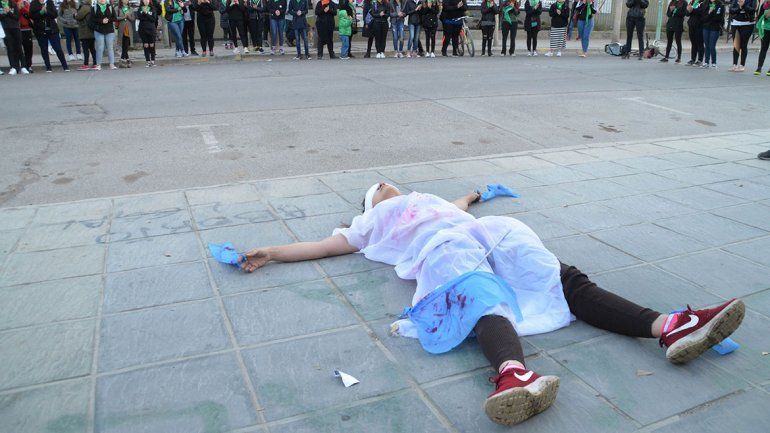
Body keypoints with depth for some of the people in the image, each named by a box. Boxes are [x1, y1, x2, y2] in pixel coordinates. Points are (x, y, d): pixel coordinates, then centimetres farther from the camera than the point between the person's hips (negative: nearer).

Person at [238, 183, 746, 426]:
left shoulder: (426, 199, 44)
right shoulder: (372, 221, 31)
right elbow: (326, 245, 27)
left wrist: (473, 195, 78)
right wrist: (271, 253, 21)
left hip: (489, 236, 6)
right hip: (443, 252, -5)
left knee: (568, 279, -17)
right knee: (486, 300, -39)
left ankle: (668, 327, -30)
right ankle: (514, 374, -69)